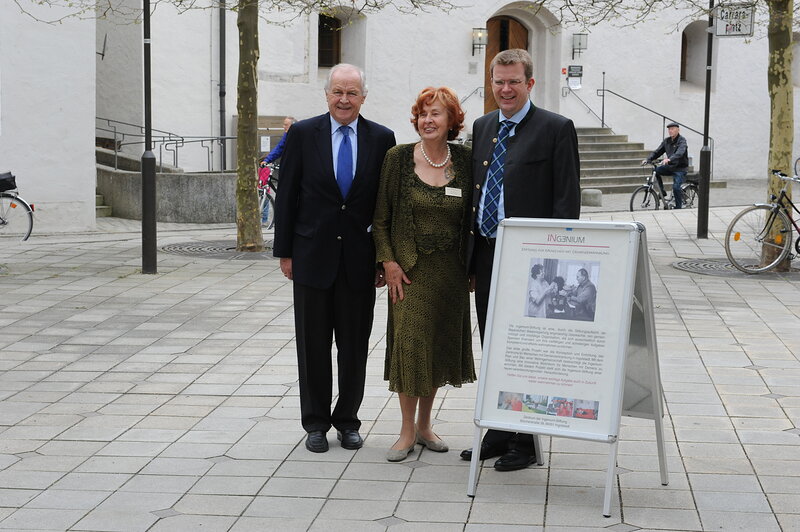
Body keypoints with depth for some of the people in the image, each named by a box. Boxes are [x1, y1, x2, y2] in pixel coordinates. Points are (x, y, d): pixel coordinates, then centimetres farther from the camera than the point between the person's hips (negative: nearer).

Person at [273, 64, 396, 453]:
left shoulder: (381, 139, 2)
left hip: (360, 259, 1)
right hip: (313, 256, -1)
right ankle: (316, 422, 19)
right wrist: (285, 252, -1)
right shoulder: (302, 134, 0)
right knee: (313, 344, 7)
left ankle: (348, 420, 21)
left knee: (355, 345, 8)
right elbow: (287, 197, 2)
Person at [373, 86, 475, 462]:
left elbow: (471, 217, 6)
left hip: (450, 271, 2)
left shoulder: (464, 160, 2)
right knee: (408, 342, -5)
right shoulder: (398, 158, -3)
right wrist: (388, 262, -8)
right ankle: (407, 430, 8)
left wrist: (471, 266, 1)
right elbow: (380, 217, 0)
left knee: (440, 345, 9)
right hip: (410, 268, -2)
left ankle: (425, 425, 24)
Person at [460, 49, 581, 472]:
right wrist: (471, 254, 12)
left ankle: (524, 442, 10)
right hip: (486, 253, 6)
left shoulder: (555, 129, -6)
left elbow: (567, 200, -9)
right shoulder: (482, 127, 13)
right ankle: (498, 433, 24)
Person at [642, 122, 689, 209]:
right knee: (656, 170, -11)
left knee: (676, 187, -20)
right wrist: (648, 159, -13)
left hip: (680, 168, -7)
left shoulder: (682, 140, -14)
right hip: (671, 167, 7)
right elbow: (657, 152, 4)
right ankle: (662, 192, 1)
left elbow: (679, 153, -32)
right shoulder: (667, 141, 7)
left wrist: (669, 159, -50)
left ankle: (678, 207, -6)